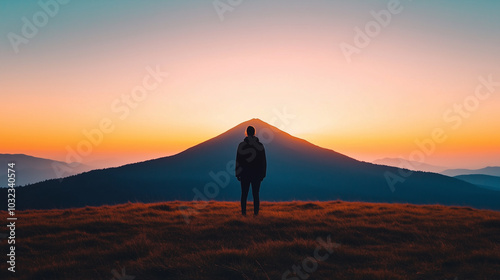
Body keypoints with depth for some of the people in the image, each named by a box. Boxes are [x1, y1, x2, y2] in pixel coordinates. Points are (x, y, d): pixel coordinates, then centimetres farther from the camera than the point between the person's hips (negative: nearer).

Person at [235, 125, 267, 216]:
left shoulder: (241, 145, -4)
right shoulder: (260, 145, 1)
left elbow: (238, 160, -3)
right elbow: (263, 161, 3)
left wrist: (237, 173, 3)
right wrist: (263, 174, 9)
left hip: (245, 174, -1)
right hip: (257, 174, 1)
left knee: (244, 194, 6)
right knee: (256, 194, 6)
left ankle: (243, 212, 6)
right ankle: (256, 212, 7)